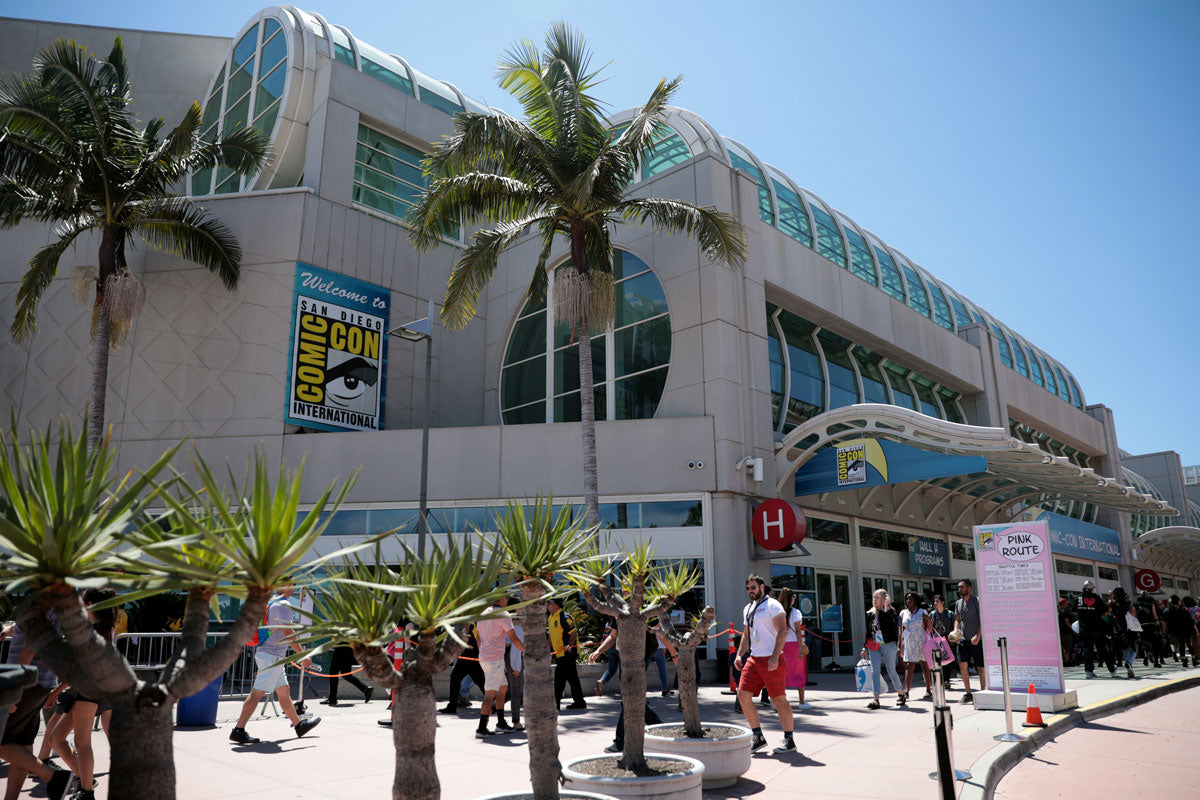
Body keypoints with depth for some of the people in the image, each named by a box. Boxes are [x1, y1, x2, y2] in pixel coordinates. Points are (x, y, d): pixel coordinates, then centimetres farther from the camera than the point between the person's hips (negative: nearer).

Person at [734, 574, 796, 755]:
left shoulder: (772, 605, -6)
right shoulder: (748, 609, 18)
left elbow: (782, 631, -14)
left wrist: (775, 657, -21)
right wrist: (739, 655, 12)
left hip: (772, 660, -8)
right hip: (753, 659, 8)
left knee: (779, 699, -2)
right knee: (743, 695, 0)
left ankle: (789, 741, 10)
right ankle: (758, 738, 11)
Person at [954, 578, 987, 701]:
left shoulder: (977, 601, -7)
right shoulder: (958, 603, 11)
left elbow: (982, 620, -11)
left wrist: (977, 636, -19)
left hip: (977, 640, -5)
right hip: (963, 639, 5)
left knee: (981, 668, 1)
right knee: (962, 665, -2)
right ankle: (968, 694, 7)